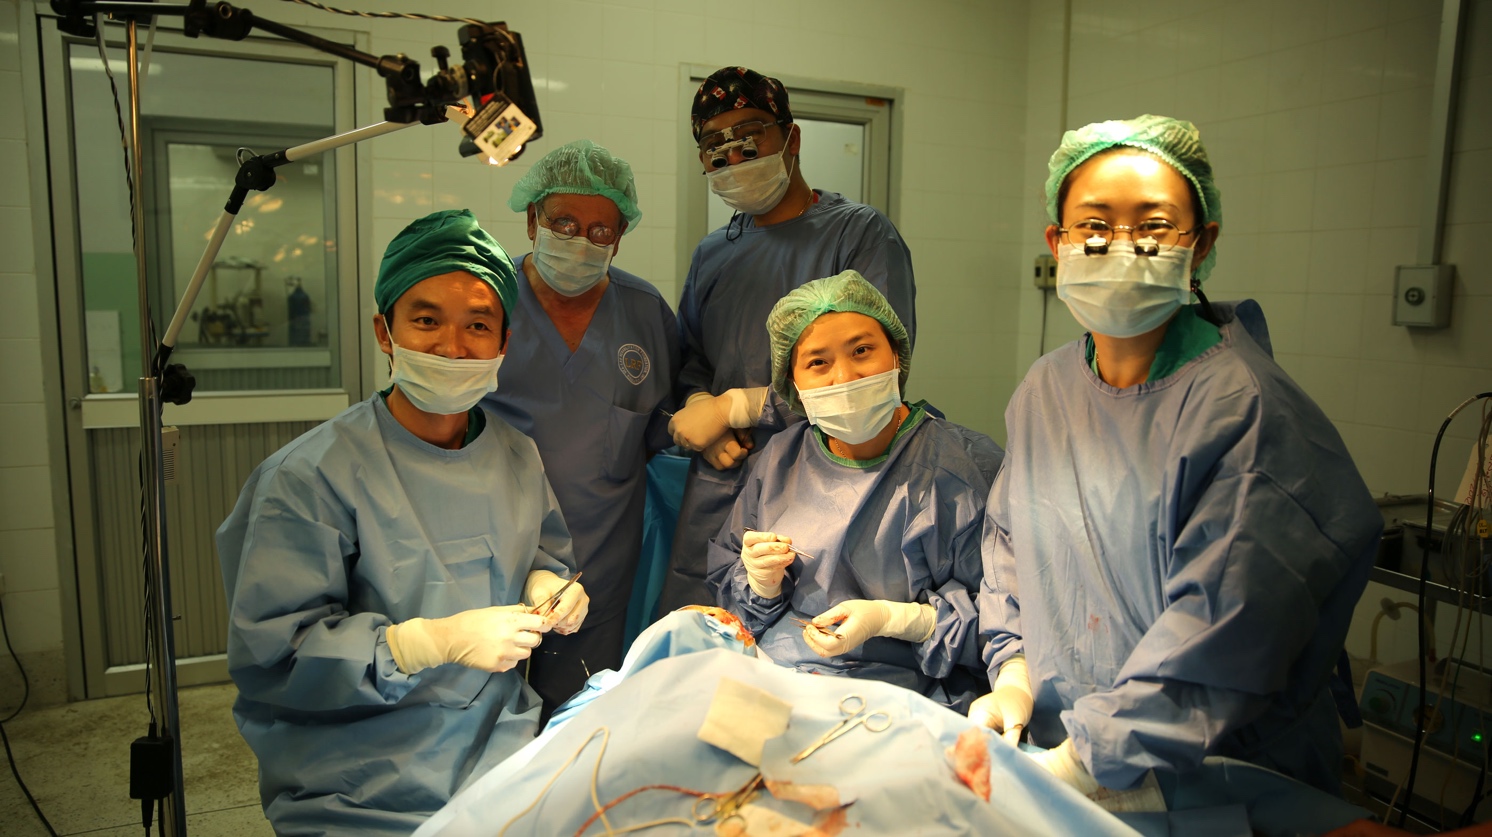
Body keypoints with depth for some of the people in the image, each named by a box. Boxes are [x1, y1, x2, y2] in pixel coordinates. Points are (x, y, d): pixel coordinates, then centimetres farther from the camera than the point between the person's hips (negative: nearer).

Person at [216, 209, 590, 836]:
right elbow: (267, 656, -15)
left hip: (503, 738, 5)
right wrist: (436, 641, -23)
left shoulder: (517, 455, 5)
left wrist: (545, 582, -3)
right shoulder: (308, 479, -14)